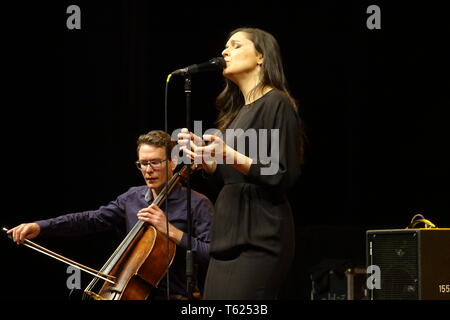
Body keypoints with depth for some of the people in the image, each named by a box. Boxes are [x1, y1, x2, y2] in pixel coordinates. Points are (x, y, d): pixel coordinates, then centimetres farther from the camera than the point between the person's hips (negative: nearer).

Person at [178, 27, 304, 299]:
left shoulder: (276, 103, -8)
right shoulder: (238, 109, 18)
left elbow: (284, 178, -14)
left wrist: (230, 156, -23)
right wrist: (203, 154, 5)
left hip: (258, 238, -9)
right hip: (229, 234, 9)